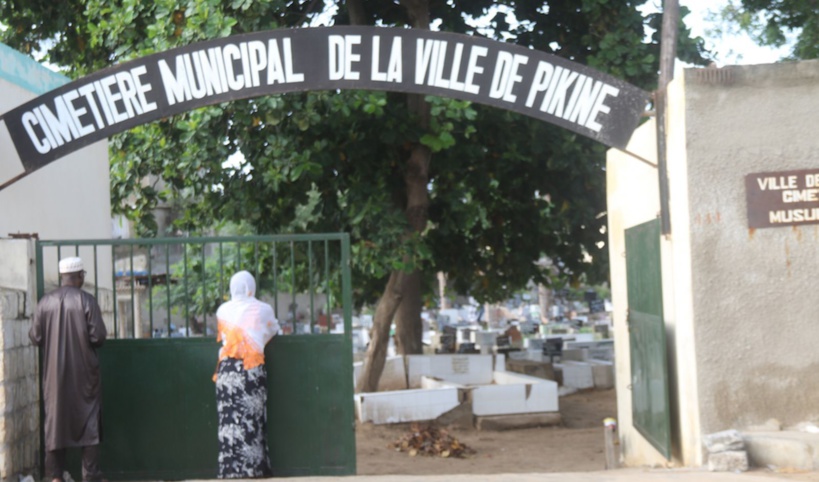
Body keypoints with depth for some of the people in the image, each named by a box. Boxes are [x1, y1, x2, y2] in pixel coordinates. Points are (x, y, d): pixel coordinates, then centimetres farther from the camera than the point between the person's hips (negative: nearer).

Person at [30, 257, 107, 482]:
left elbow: (35, 337, 2)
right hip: (83, 371, -3)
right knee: (88, 421, 5)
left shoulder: (45, 302, -2)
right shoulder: (86, 300, -10)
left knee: (55, 420, 10)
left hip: (54, 372, 3)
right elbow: (98, 336, -12)